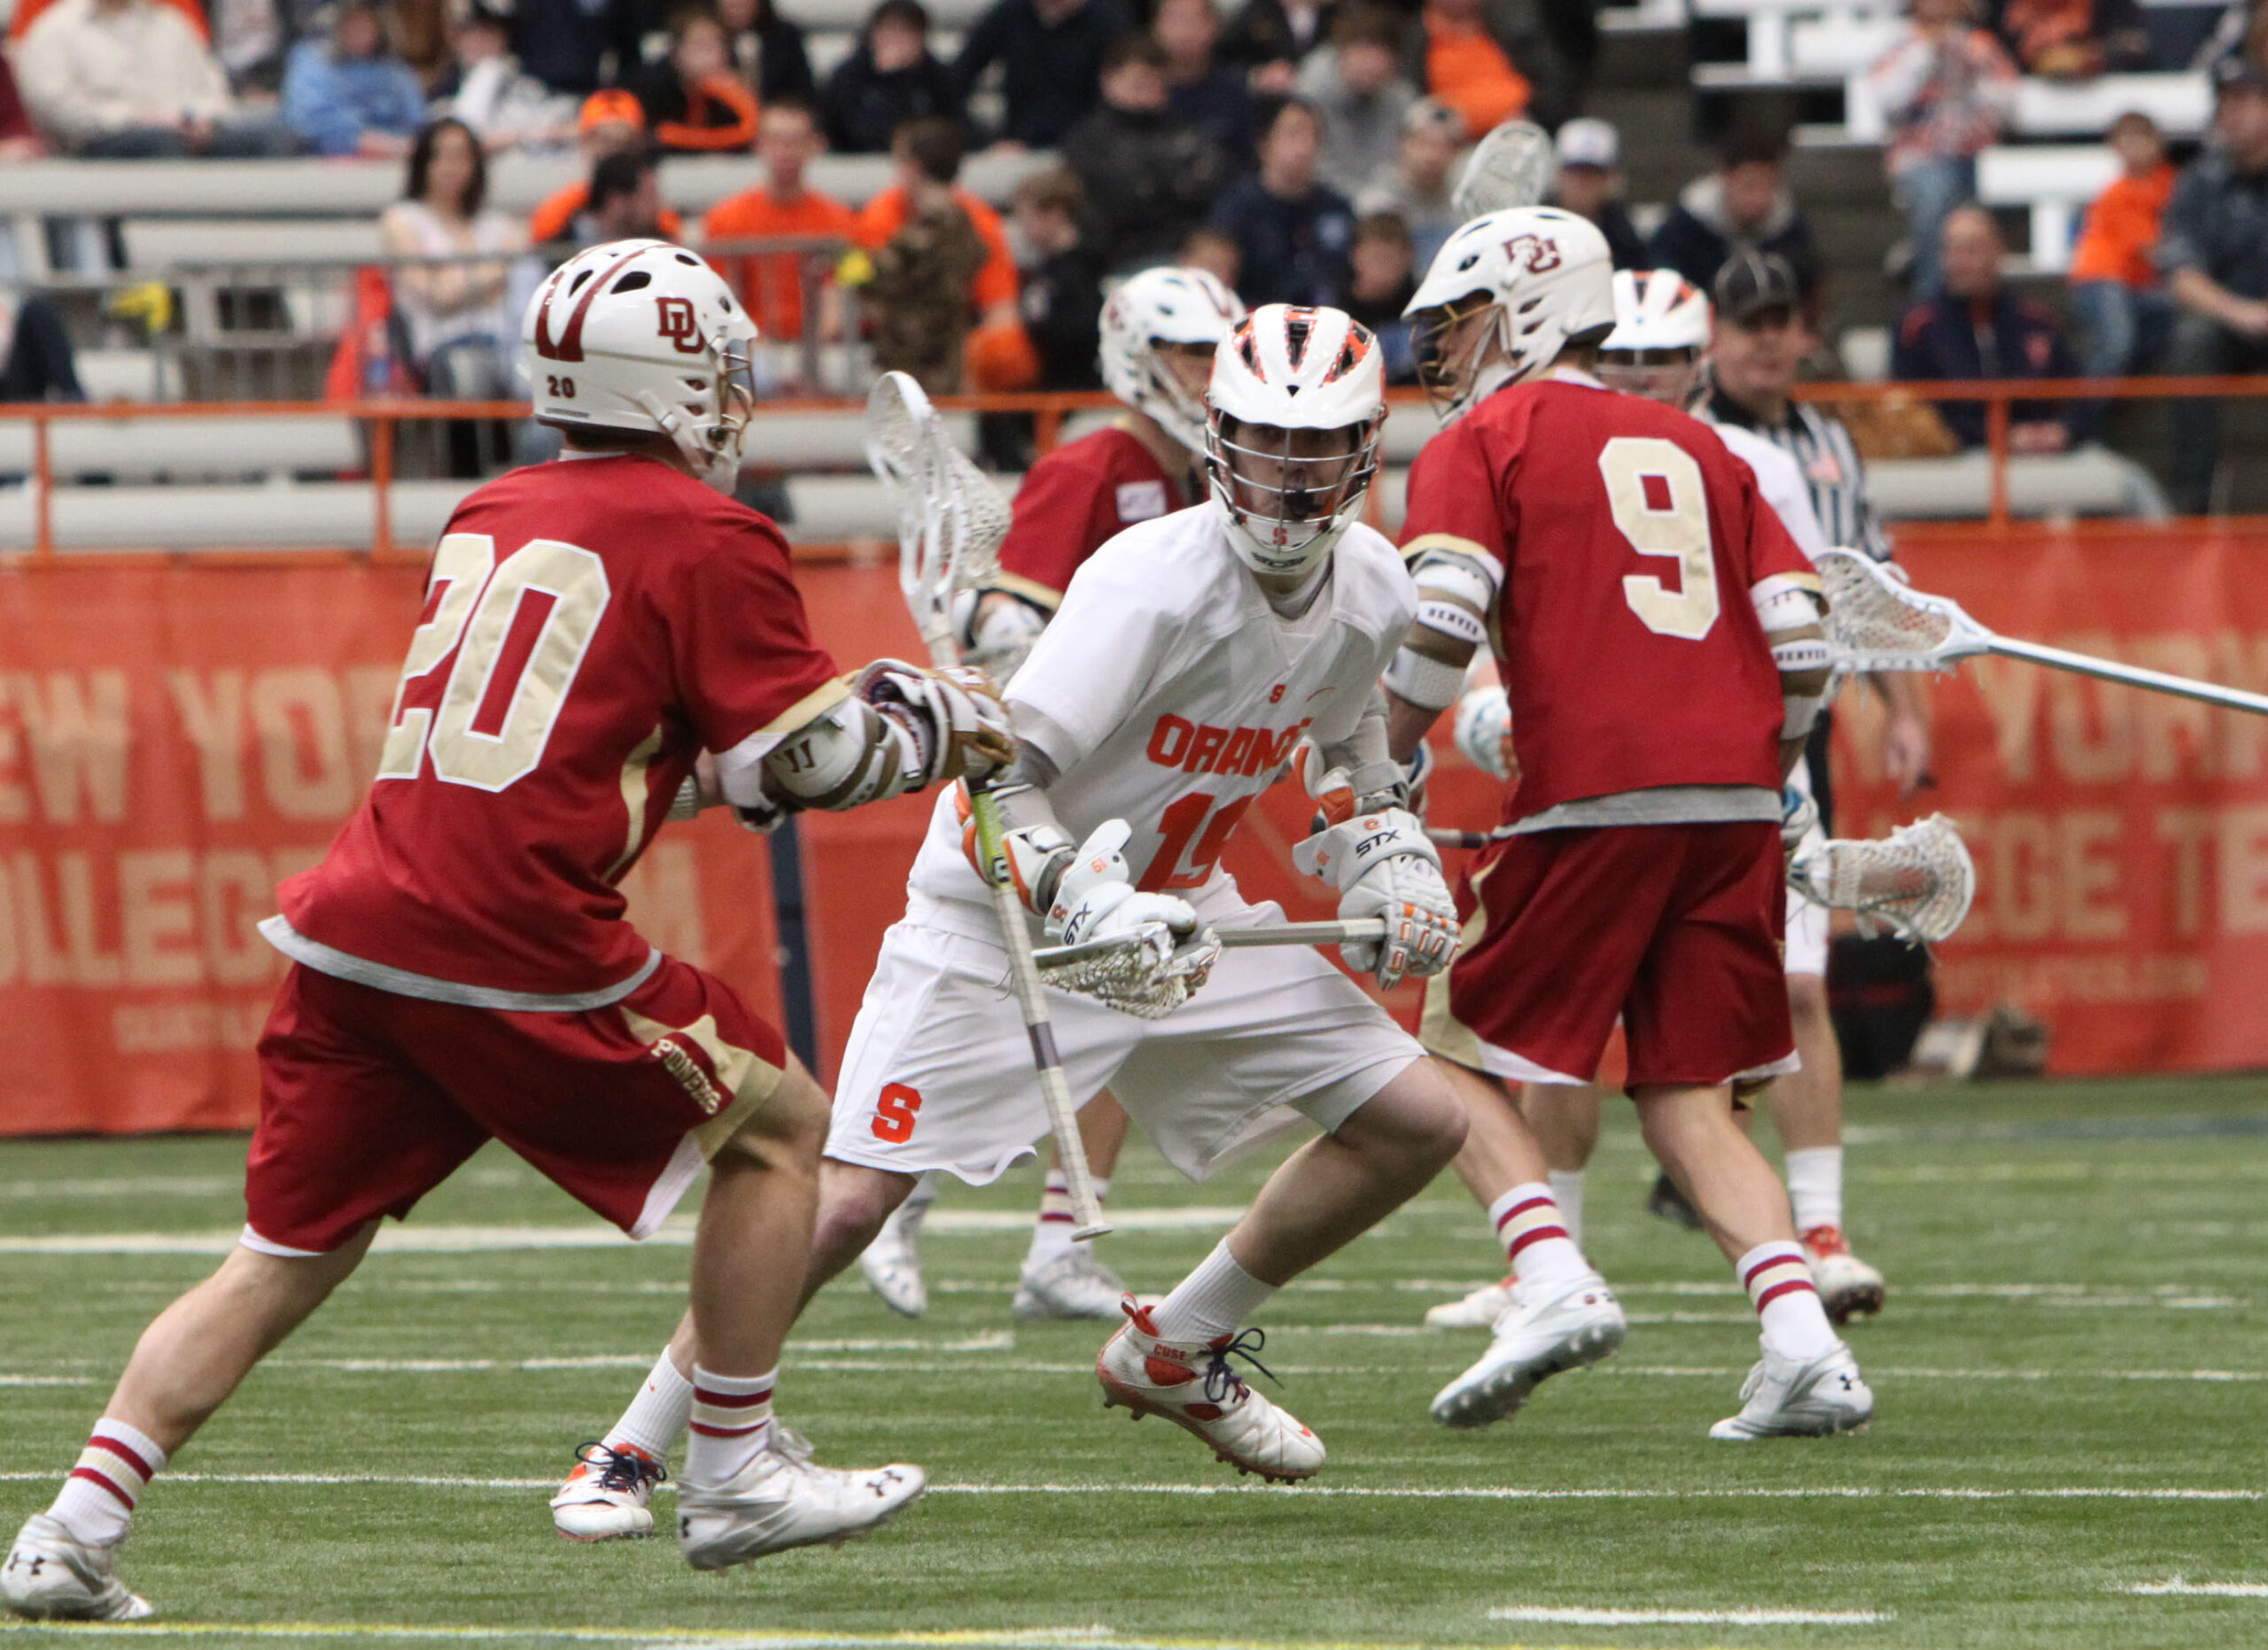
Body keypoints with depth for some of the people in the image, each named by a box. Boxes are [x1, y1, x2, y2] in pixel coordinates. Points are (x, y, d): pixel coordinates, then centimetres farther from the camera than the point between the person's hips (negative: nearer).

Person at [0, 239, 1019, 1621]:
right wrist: (935, 728, 17)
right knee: (780, 1127, 12)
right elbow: (808, 753, -2)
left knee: (291, 1255, 12)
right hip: (512, 947, -7)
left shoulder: (490, 518, 21)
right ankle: (734, 1477, 14)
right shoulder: (707, 538, 0)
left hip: (355, 930, 7)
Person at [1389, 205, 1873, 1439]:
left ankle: (1554, 1281, -12)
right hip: (1734, 799, 5)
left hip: (1594, 794, -5)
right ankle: (1802, 1346, -7)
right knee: (1688, 1098, 11)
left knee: (1458, 1057, 8)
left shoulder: (1481, 444, 5)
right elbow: (1801, 644, 14)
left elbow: (1441, 625, -11)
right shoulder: (1697, 447, 22)